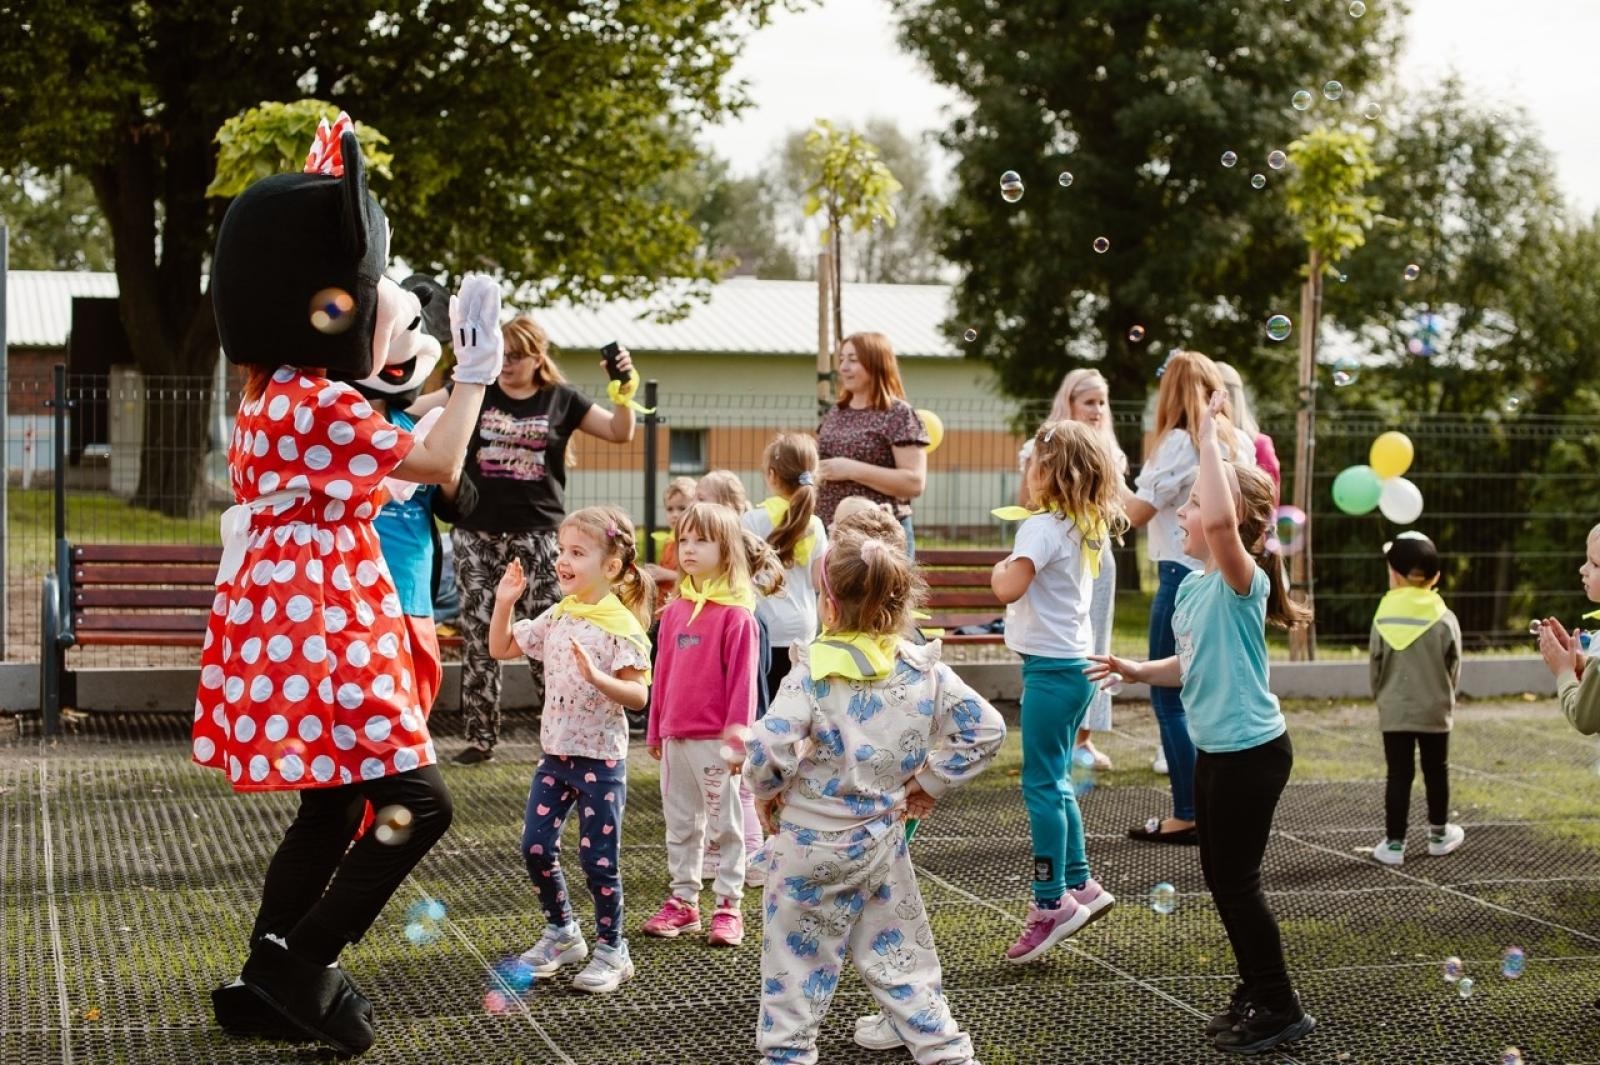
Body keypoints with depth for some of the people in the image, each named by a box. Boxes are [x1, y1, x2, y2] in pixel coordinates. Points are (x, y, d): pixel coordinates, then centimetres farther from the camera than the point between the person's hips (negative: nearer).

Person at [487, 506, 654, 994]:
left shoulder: (622, 625, -15)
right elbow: (501, 648, 14)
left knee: (598, 859, 1)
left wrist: (597, 678, -35)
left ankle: (611, 949, 16)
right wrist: (505, 602, 1)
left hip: (600, 759, -7)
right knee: (536, 847, 8)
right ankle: (561, 932, 28)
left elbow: (637, 694, -20)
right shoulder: (558, 617, 5)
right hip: (555, 753, 7)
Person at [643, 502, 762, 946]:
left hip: (716, 738, -6)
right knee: (680, 822, 13)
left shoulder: (736, 614, -11)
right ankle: (683, 900, 22)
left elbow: (742, 679, -12)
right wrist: (655, 730, 15)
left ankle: (728, 906, 10)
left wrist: (737, 734, -14)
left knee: (724, 823, 4)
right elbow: (663, 673, 13)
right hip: (675, 736, 6)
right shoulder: (674, 610, 8)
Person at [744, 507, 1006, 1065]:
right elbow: (985, 730, -4)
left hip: (810, 841, -4)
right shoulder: (924, 671, -5)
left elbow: (768, 750, -25)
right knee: (896, 945, 18)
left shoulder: (813, 673, -18)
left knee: (797, 950, 10)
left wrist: (768, 792, -4)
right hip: (882, 838, 5)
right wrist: (930, 783, 5)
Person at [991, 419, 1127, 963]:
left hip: (1050, 668, -9)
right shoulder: (1088, 530, 10)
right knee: (1055, 781, 18)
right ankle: (1080, 885, 23)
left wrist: (1000, 567, -9)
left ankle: (1052, 903, -2)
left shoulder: (1042, 527, -17)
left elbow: (1008, 589, -27)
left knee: (1041, 784, -5)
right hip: (1076, 660, 9)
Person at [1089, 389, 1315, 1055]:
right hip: (1214, 749, 9)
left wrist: (1209, 438, -34)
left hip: (1251, 751, -9)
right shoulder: (1193, 585, 8)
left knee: (1237, 880, -2)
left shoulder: (1243, 581, -19)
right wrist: (1137, 670, 5)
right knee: (1220, 877, 16)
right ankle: (1256, 992, 30)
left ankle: (1281, 1011, 11)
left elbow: (1221, 520, -41)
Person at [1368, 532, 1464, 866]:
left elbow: (1376, 667, -2)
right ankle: (1439, 835, 29)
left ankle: (1394, 843, 4)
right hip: (1434, 711, 1)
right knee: (1436, 772, 16)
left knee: (1398, 776, 4)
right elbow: (1453, 668, 0)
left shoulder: (1383, 618, -9)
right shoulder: (1445, 619, -8)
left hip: (1394, 712, 0)